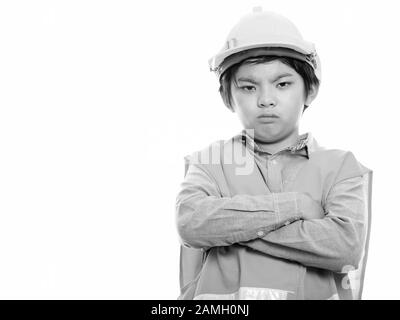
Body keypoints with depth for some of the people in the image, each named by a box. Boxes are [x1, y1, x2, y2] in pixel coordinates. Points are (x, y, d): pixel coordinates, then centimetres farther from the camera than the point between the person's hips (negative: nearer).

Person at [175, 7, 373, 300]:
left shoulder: (341, 166, 6)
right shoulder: (211, 162, 8)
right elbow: (190, 222, -10)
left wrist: (230, 224, -9)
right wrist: (293, 205, -10)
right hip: (220, 296, 0)